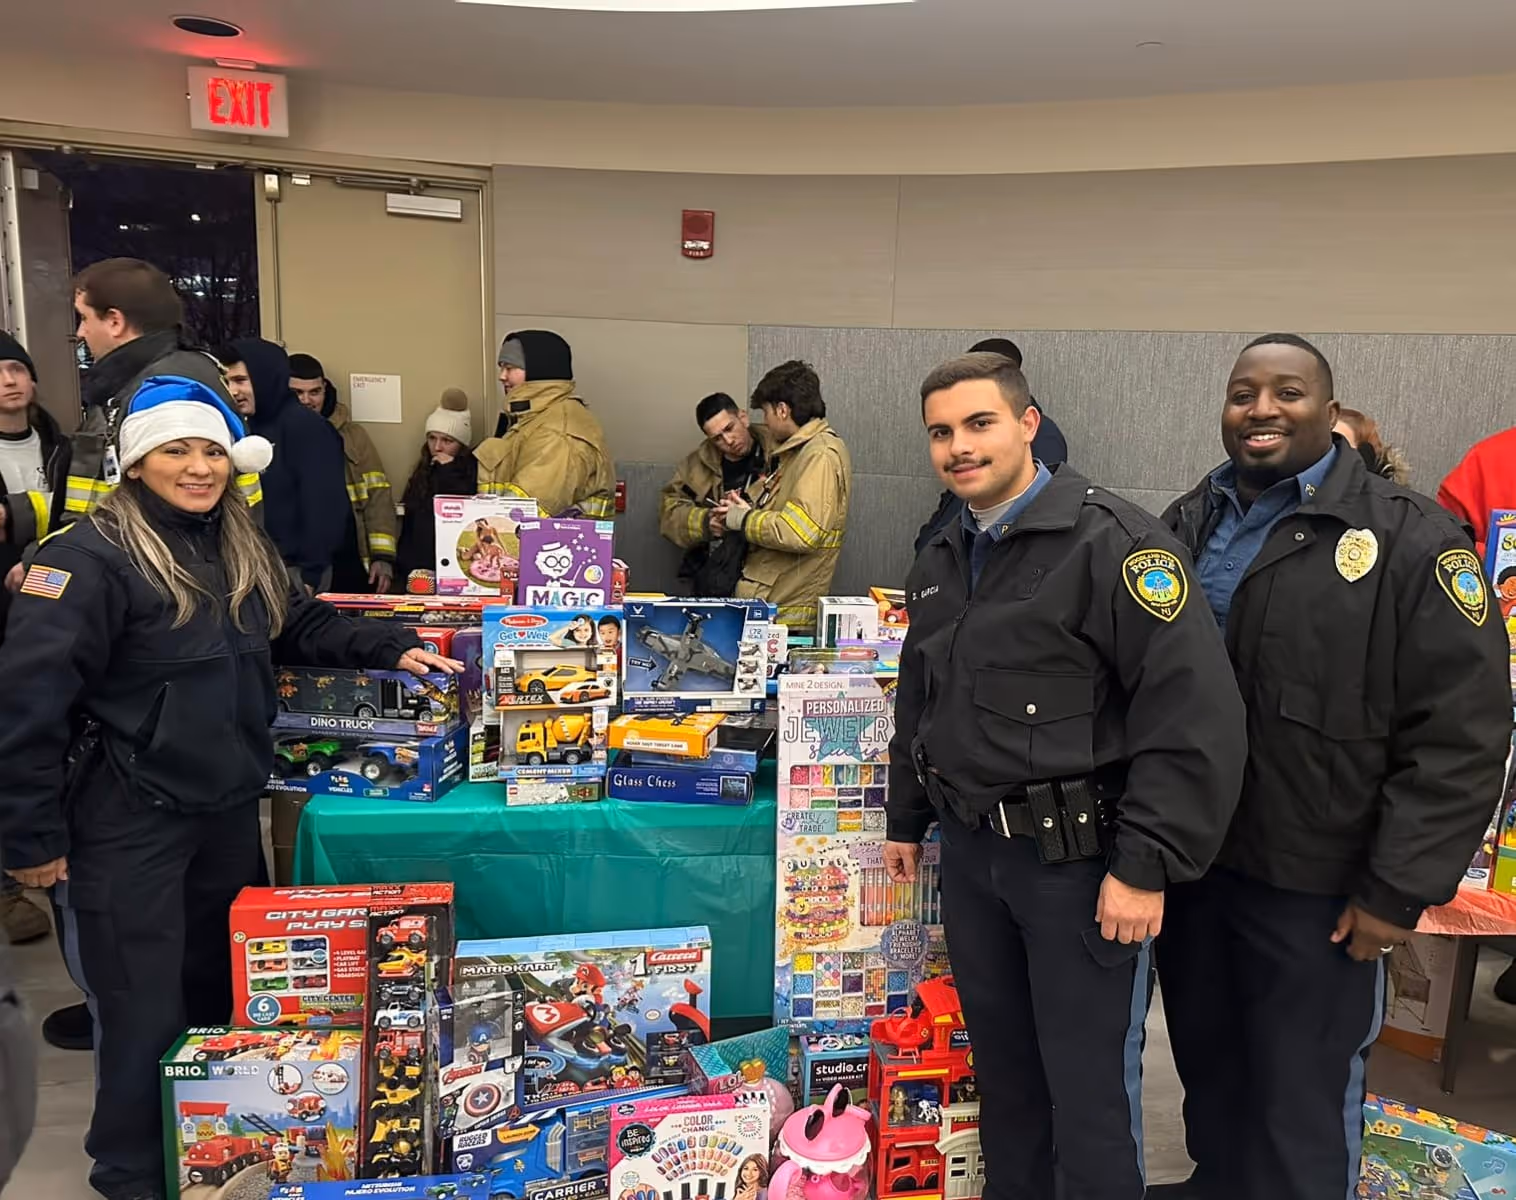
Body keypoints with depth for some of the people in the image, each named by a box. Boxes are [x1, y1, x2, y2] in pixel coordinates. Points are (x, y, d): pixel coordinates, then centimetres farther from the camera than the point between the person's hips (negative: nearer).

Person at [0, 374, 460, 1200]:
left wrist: (392, 649, 2)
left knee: (223, 990, 21)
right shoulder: (88, 558, -19)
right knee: (145, 1011, 4)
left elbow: (300, 626, 18)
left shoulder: (243, 550, 6)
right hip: (127, 823, -7)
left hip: (229, 808, 8)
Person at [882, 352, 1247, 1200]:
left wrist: (1147, 867, -21)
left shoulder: (1114, 542, -15)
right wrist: (907, 820, 21)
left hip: (1077, 858, -6)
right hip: (970, 850, 7)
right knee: (1000, 1060, 21)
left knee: (1089, 1082, 7)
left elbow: (1197, 715, -20)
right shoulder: (941, 563, 9)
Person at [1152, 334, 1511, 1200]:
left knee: (1303, 1089, 13)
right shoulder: (1185, 527, 6)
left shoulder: (1411, 542, -12)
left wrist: (1399, 889, -14)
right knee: (1204, 1055, 24)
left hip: (1315, 885, -5)